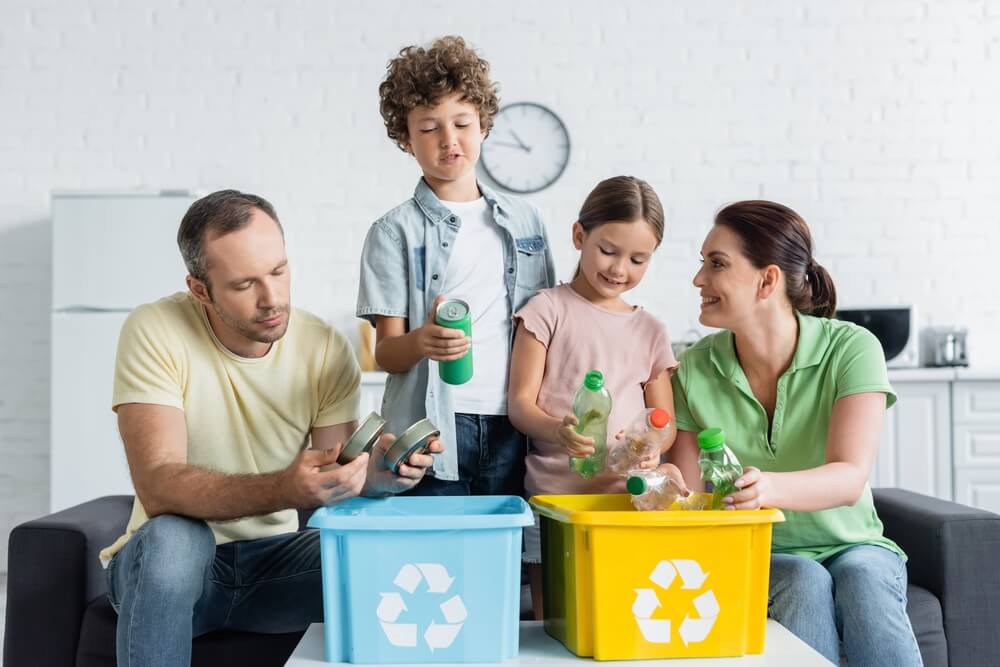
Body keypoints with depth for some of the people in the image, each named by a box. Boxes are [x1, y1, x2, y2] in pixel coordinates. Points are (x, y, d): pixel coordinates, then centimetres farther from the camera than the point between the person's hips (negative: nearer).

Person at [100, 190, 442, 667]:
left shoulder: (325, 349, -7)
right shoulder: (156, 333, -17)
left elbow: (332, 485, -7)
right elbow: (159, 487, -26)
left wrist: (371, 471, -30)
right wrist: (284, 489, -42)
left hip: (274, 556, 2)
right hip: (174, 558, -2)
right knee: (173, 538, -35)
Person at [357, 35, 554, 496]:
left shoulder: (524, 221, 12)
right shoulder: (394, 232, 1)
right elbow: (385, 351, -4)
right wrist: (421, 341, -25)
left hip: (513, 427, 3)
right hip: (432, 427, -3)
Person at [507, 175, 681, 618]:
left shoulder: (650, 331, 14)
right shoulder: (549, 310, 1)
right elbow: (520, 403, -4)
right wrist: (558, 431, -26)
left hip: (629, 494, 3)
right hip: (556, 494, -3)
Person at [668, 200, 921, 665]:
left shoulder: (851, 349, -11)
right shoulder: (695, 371, -4)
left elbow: (850, 478, -24)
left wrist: (768, 487, -45)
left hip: (850, 546, 0)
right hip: (756, 557, 1)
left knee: (863, 577, -32)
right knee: (805, 582, -31)